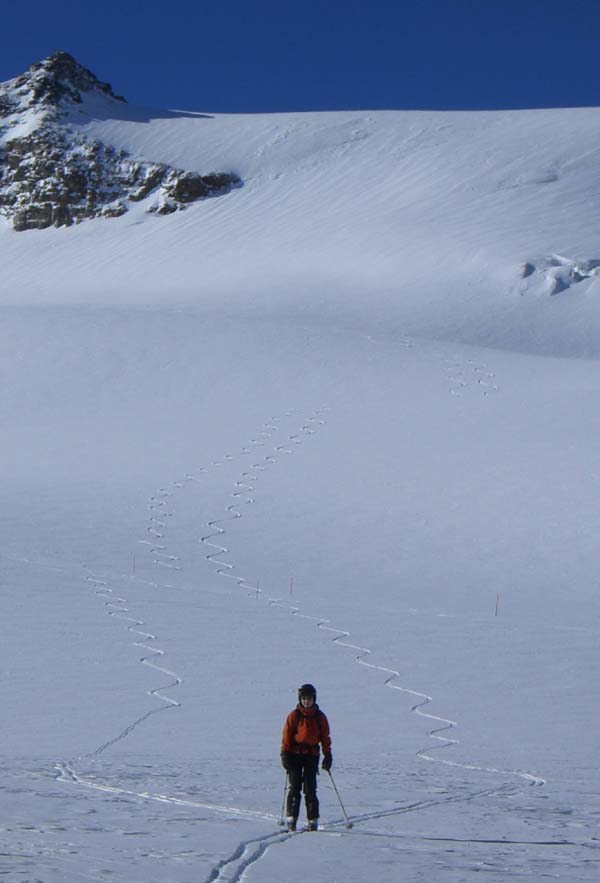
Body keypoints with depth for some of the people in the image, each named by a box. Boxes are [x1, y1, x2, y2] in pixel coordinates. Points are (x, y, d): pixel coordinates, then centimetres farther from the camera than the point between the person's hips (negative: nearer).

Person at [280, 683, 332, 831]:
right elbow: (286, 735, 3)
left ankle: (312, 820, 0)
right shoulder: (294, 716, 2)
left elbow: (325, 737, 12)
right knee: (294, 788, -5)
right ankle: (291, 819, -2)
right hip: (295, 754, -1)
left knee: (310, 790, -4)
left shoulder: (320, 717, 7)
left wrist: (327, 755, 6)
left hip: (312, 755, 1)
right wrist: (285, 754, -4)